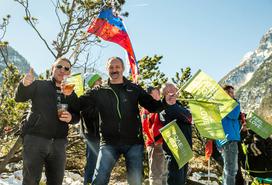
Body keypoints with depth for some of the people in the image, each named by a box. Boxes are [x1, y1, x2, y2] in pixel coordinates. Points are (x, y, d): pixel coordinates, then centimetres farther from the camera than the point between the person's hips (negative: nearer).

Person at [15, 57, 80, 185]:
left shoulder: (71, 94, 15)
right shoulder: (39, 85, 4)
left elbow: (77, 116, 16)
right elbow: (19, 98, -6)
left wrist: (71, 118, -8)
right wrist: (24, 84, -27)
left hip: (59, 142, 4)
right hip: (35, 138, -4)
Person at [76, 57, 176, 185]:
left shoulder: (134, 89, 8)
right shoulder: (99, 92, 7)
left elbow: (152, 106, 7)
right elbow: (79, 105, 1)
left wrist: (165, 102, -14)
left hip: (134, 142, 1)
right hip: (109, 143, 0)